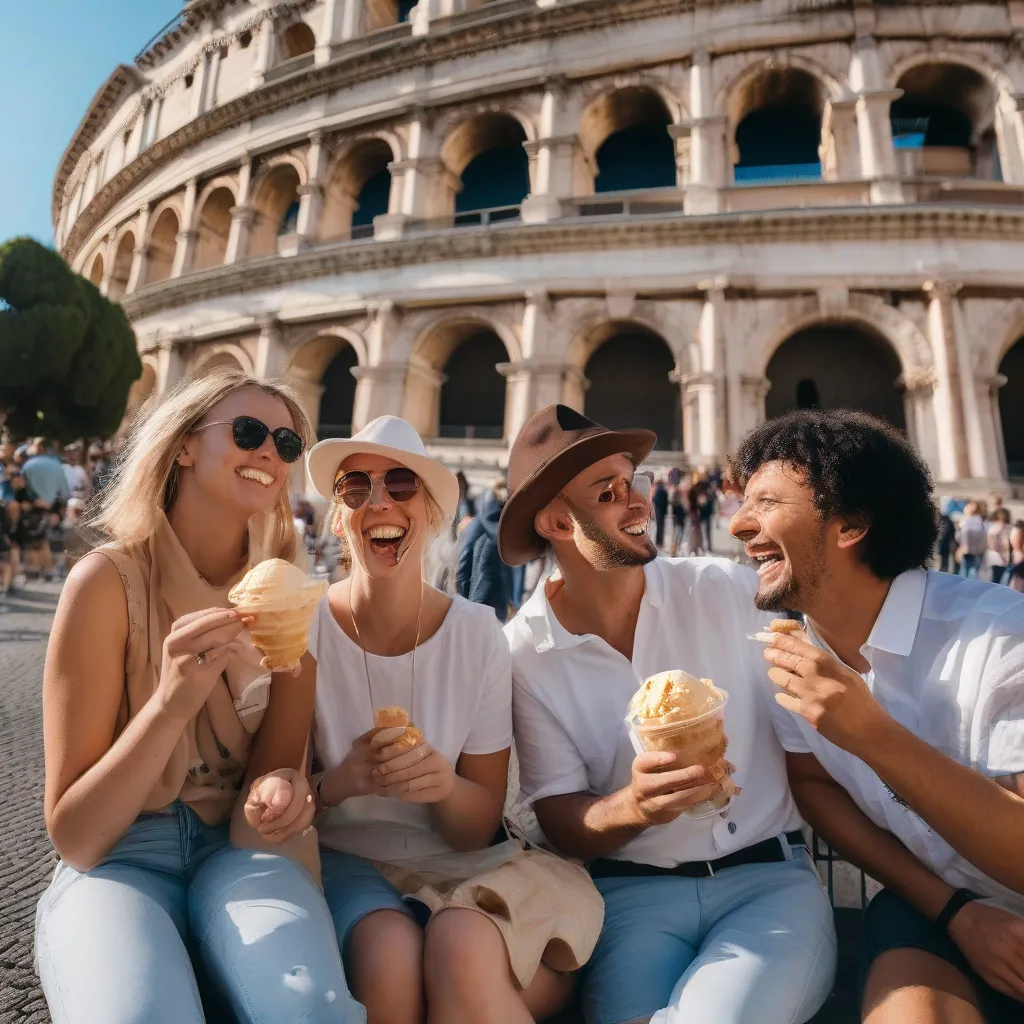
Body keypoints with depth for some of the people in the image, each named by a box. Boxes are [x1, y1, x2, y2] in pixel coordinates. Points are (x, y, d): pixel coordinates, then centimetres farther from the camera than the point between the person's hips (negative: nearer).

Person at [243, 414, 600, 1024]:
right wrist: (340, 782, -26)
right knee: (390, 955, -29)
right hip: (345, 859, 1)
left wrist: (445, 784, -26)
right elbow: (274, 796, -5)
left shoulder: (477, 632, -8)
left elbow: (479, 827, -4)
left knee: (463, 950, -32)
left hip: (459, 869, -1)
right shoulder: (307, 628, -9)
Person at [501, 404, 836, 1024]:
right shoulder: (526, 650, -7)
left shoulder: (731, 590, -6)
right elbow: (558, 820, -5)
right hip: (631, 890, 0)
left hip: (769, 875, 1)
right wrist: (634, 807, -24)